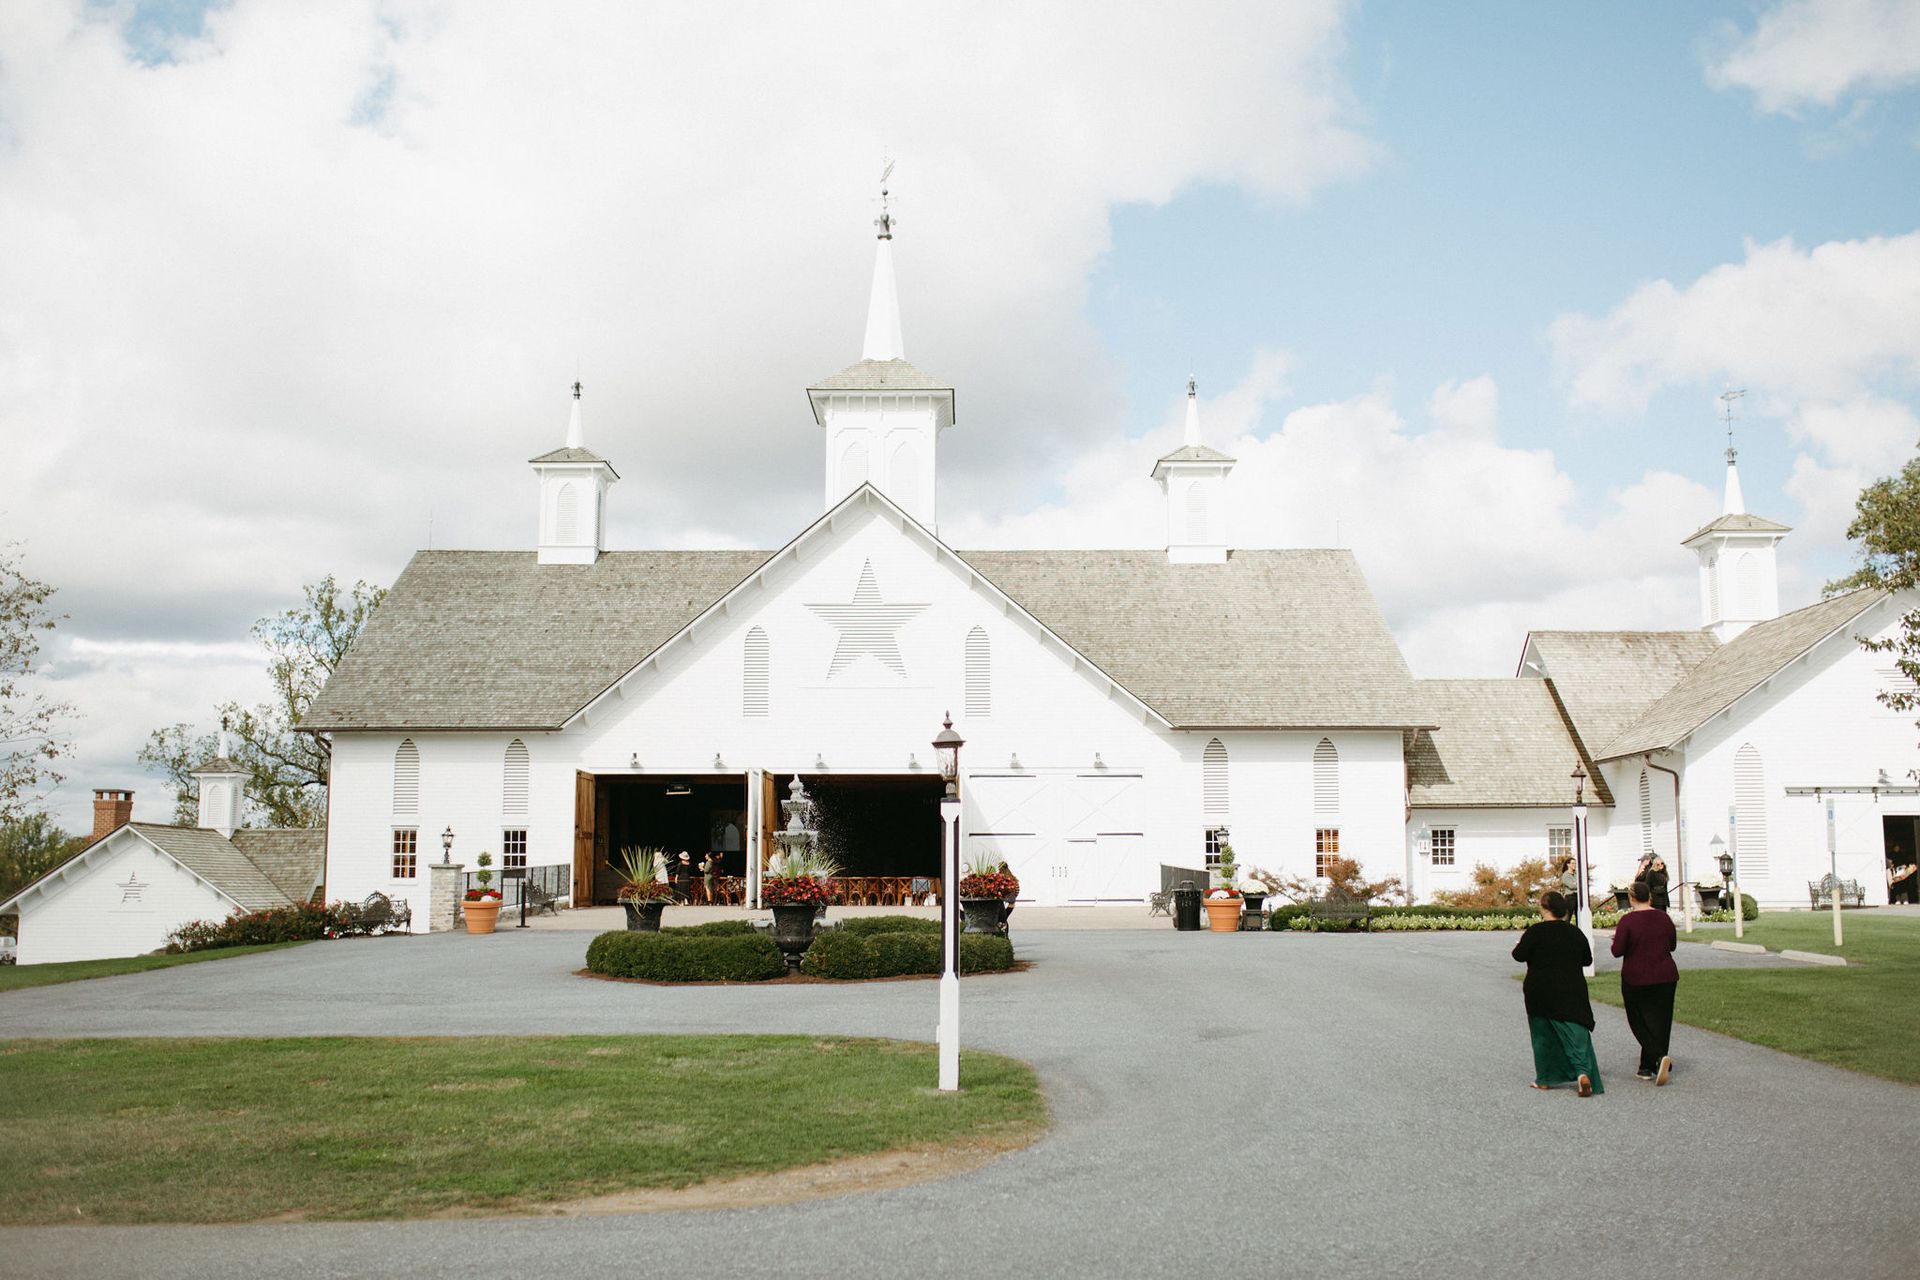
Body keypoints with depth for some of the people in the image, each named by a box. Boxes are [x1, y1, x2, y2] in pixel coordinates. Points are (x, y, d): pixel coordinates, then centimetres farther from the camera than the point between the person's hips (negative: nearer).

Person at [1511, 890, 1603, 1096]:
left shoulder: (1535, 931, -12)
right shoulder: (1575, 933, 2)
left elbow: (1519, 955, -12)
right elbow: (1587, 959, 12)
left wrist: (1519, 945, 10)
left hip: (1541, 994, -2)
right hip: (1572, 992, 2)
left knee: (1543, 1035, 12)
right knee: (1576, 1034, -1)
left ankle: (1545, 1079, 18)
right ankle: (1583, 1073, -22)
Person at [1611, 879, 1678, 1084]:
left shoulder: (1627, 921, -14)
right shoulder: (1664, 917, 1)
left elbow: (1617, 951, -14)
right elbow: (1672, 945, 12)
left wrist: (1617, 937, 5)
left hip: (1636, 979, -4)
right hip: (1665, 977, 4)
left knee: (1640, 1022, 7)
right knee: (1660, 1021, 12)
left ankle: (1659, 1057, -16)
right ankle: (1648, 1067, 14)